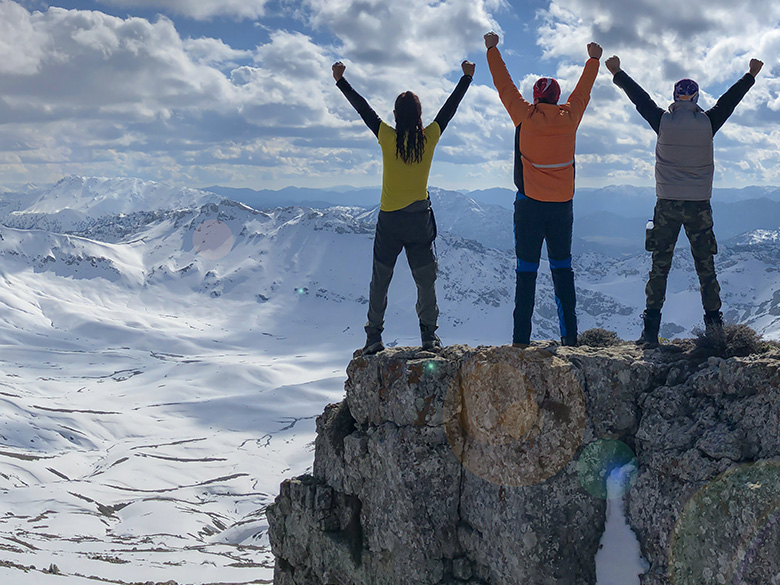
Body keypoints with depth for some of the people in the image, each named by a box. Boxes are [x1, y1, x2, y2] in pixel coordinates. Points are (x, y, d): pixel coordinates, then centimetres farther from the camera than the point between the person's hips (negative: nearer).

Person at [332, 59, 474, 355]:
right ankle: (429, 335, 9)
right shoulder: (430, 137, -4)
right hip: (420, 218, 1)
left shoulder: (387, 137, -8)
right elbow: (450, 107, 8)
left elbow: (362, 108, 1)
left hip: (389, 219, 0)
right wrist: (466, 77, 21)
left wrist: (341, 81, 11)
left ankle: (374, 337, 9)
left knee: (380, 280, 8)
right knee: (426, 279, 9)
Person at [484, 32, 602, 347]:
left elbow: (504, 85, 6)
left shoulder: (525, 117, -5)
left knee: (526, 270, 1)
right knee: (562, 268, 10)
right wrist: (594, 59, 37)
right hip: (562, 205, 2)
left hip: (529, 205, -2)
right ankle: (569, 335, 9)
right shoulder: (569, 117, 2)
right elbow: (583, 91, 20)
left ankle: (521, 338, -1)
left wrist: (492, 49, 18)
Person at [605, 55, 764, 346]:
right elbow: (730, 99, 12)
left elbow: (639, 97, 9)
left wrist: (617, 73, 23)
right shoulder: (707, 122, -3)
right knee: (705, 268, 8)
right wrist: (751, 75, 29)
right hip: (699, 206, 0)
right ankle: (714, 325, 6)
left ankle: (650, 330, 2)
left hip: (667, 205, 0)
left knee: (659, 267, 5)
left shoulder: (662, 121, -4)